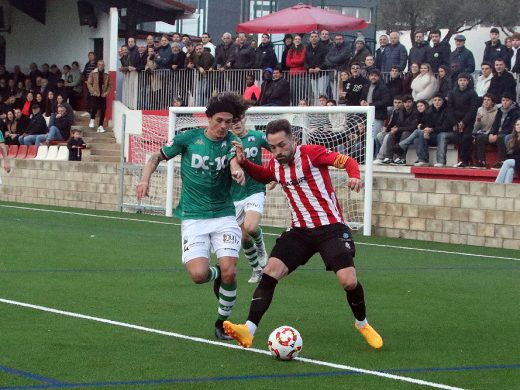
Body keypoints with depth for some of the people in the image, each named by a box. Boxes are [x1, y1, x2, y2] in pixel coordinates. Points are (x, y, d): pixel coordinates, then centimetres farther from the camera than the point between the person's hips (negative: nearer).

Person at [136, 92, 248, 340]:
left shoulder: (231, 141, -2)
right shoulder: (189, 138, -1)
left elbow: (234, 159, -25)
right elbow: (158, 156, 11)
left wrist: (237, 168, -48)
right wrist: (145, 178, -5)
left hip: (223, 215, 0)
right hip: (193, 217, 0)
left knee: (229, 271, -16)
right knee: (198, 275, -18)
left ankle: (222, 323, 9)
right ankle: (216, 276, 22)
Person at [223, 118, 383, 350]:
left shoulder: (311, 153, -11)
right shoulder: (275, 165, 7)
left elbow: (348, 161, -11)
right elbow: (263, 176, 30)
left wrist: (354, 176, -33)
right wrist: (243, 163, 12)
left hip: (330, 227, -5)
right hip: (300, 231, 5)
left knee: (348, 281, -16)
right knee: (270, 271, -13)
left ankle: (362, 324, 15)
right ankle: (249, 330, -19)